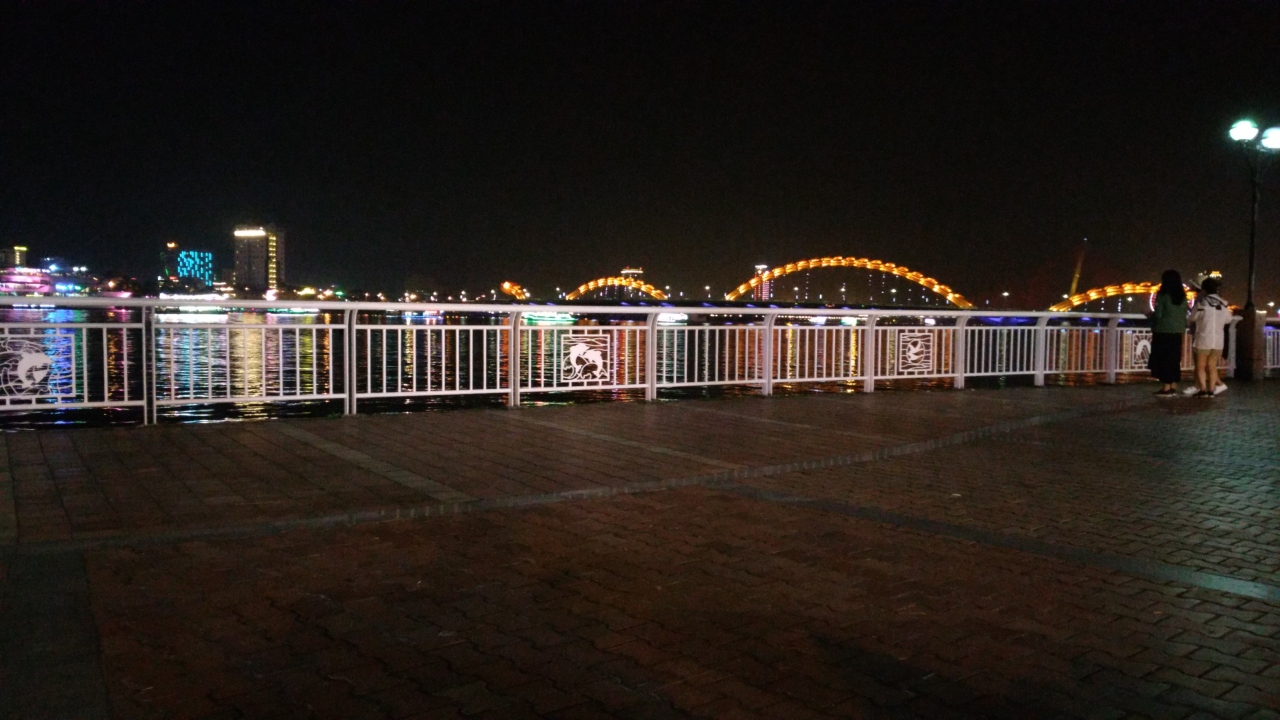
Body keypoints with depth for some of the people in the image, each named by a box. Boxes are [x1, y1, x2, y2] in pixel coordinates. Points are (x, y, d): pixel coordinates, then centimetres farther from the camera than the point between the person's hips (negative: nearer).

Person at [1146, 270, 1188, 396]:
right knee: (1174, 360, 11)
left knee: (1163, 359, -1)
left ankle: (1166, 388, -2)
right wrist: (1183, 330, 18)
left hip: (1163, 331, -6)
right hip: (1177, 332, 6)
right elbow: (1184, 315, 10)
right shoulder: (1182, 296, 9)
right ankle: (1173, 387, 13)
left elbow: (1158, 314, -13)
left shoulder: (1162, 294, -9)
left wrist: (1151, 314, 7)